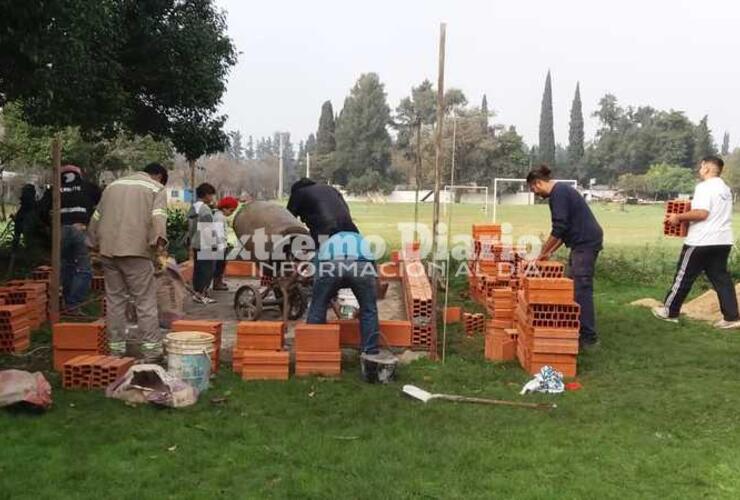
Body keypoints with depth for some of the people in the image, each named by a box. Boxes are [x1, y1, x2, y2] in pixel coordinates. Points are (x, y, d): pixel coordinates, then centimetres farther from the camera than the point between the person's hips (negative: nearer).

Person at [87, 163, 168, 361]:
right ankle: (151, 349, -5)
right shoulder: (157, 188, 7)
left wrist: (93, 243, 32)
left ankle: (116, 348, 14)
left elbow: (96, 216, 24)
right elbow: (157, 216, -12)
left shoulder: (114, 185, 24)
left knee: (114, 300, 11)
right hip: (136, 250, -5)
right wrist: (159, 240, -25)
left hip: (108, 250, 5)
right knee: (145, 301, -3)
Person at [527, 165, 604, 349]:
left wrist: (543, 252, -9)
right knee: (573, 287, 13)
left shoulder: (559, 192, -13)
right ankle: (576, 330, 20)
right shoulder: (561, 191, 19)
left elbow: (559, 229, -19)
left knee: (581, 289, -9)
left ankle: (589, 337, -6)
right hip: (582, 242, 11)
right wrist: (550, 251, 19)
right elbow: (564, 229, 24)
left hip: (586, 242, -11)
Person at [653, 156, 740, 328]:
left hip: (702, 241, -8)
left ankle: (669, 311, 12)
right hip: (723, 241, 8)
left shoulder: (704, 186, -14)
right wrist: (687, 216, 23)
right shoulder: (725, 188, 16)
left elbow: (702, 213, -23)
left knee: (684, 276, 3)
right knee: (721, 278, 9)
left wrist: (679, 217, -13)